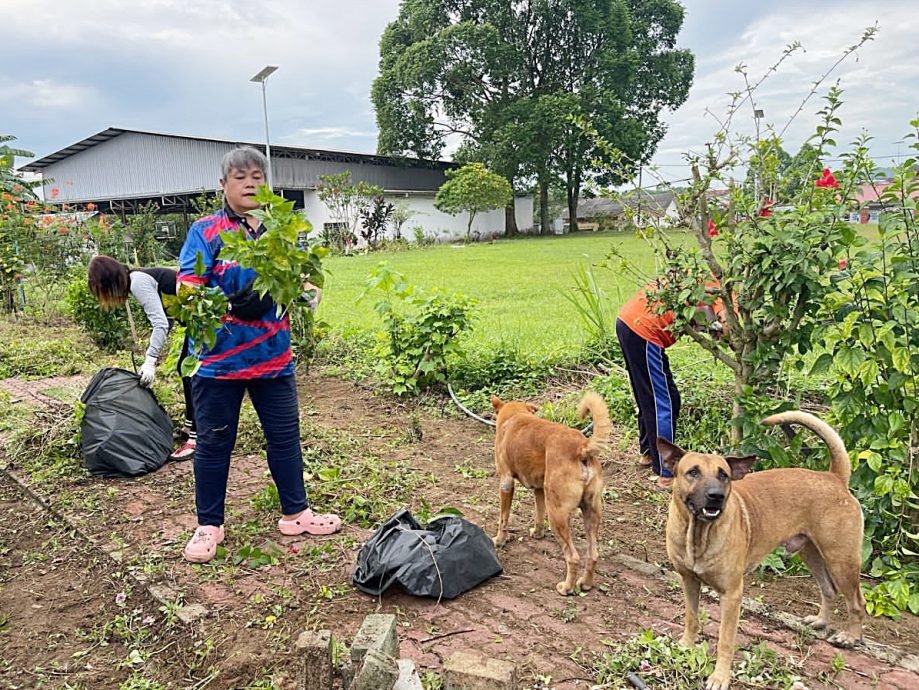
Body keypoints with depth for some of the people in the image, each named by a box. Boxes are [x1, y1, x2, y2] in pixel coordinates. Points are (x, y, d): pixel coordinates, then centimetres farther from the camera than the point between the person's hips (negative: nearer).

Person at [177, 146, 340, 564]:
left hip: (273, 355, 4)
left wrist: (306, 291, -11)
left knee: (285, 436, 13)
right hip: (219, 357, -4)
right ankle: (209, 525, 26)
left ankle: (295, 513, 30)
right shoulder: (205, 232, -5)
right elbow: (187, 289, -12)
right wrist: (230, 304, -30)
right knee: (213, 442, 8)